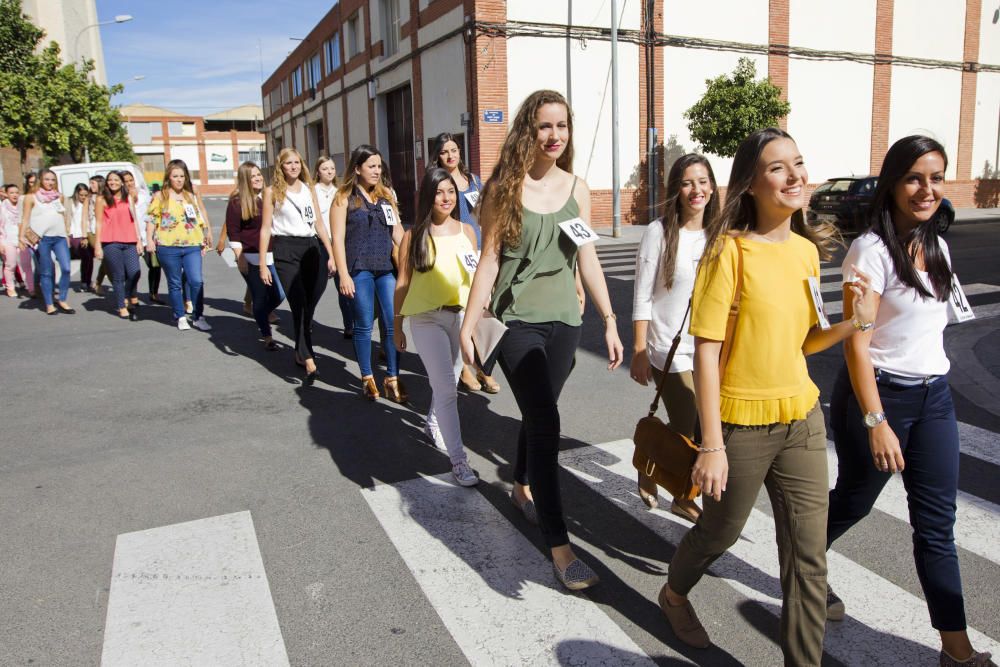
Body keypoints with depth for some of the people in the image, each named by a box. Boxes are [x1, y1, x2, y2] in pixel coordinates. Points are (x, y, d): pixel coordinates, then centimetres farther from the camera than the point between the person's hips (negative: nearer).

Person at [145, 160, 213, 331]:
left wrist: (204, 242, 15)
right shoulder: (161, 196, 3)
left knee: (196, 281, -9)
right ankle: (181, 317, 18)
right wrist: (149, 240, -7)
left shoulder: (192, 195, 12)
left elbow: (201, 218, 17)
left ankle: (198, 317, 3)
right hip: (168, 247, -2)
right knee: (175, 284, 7)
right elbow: (151, 219, 2)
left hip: (192, 246, 2)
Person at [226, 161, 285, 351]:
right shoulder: (237, 201, -4)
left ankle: (261, 316, 33)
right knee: (260, 298, 1)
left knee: (279, 295, 2)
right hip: (251, 258, -5)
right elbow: (233, 231, -6)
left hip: (271, 255, 5)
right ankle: (267, 337, 12)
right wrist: (240, 257, -11)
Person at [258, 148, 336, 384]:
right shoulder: (272, 191, 3)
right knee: (299, 306, -11)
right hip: (286, 250, -4)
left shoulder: (309, 189, 15)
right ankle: (309, 362, -16)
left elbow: (319, 223, 15)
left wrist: (331, 254, 8)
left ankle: (300, 352, 25)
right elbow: (266, 228, 1)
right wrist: (263, 264, -5)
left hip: (311, 247, 4)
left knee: (309, 306, 6)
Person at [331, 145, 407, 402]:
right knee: (364, 325, 4)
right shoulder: (344, 198, 1)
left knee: (394, 324, 0)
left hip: (387, 268, 4)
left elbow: (398, 232, 16)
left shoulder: (386, 195, 14)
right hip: (359, 269, -4)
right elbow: (338, 238, -4)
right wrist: (344, 275, -11)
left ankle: (392, 378, 10)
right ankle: (367, 378, 18)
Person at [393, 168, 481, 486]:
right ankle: (458, 460, -3)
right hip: (427, 319, -4)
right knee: (447, 389, -9)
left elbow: (475, 275, 14)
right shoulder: (414, 236, -2)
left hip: (460, 315, 4)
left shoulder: (466, 231, 6)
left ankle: (432, 425, 46)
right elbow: (402, 282, 2)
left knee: (447, 382, 17)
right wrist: (396, 325, 4)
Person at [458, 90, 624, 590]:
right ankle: (559, 549, -4)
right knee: (545, 425, -10)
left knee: (538, 414, 17)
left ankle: (522, 488, 45)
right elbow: (489, 261, -5)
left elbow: (588, 259, 8)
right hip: (517, 321, -4)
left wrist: (610, 321, 6)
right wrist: (468, 327, -8)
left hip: (563, 320, 4)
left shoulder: (577, 188, 6)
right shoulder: (505, 188, -5)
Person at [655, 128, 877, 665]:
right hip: (741, 422, -5)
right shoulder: (730, 249, -15)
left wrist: (853, 322, -8)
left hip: (802, 419, 5)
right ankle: (675, 593, 49)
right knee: (721, 531, 17)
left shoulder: (807, 250, 5)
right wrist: (712, 444, -19)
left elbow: (800, 342, 12)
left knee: (808, 556, 8)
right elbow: (706, 349, -17)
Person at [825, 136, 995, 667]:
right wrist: (876, 422, -22)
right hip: (879, 393, -6)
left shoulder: (936, 247, 8)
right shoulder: (872, 250, -15)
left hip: (934, 396, 6)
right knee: (854, 500, 12)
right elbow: (856, 344, -18)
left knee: (937, 524, 8)